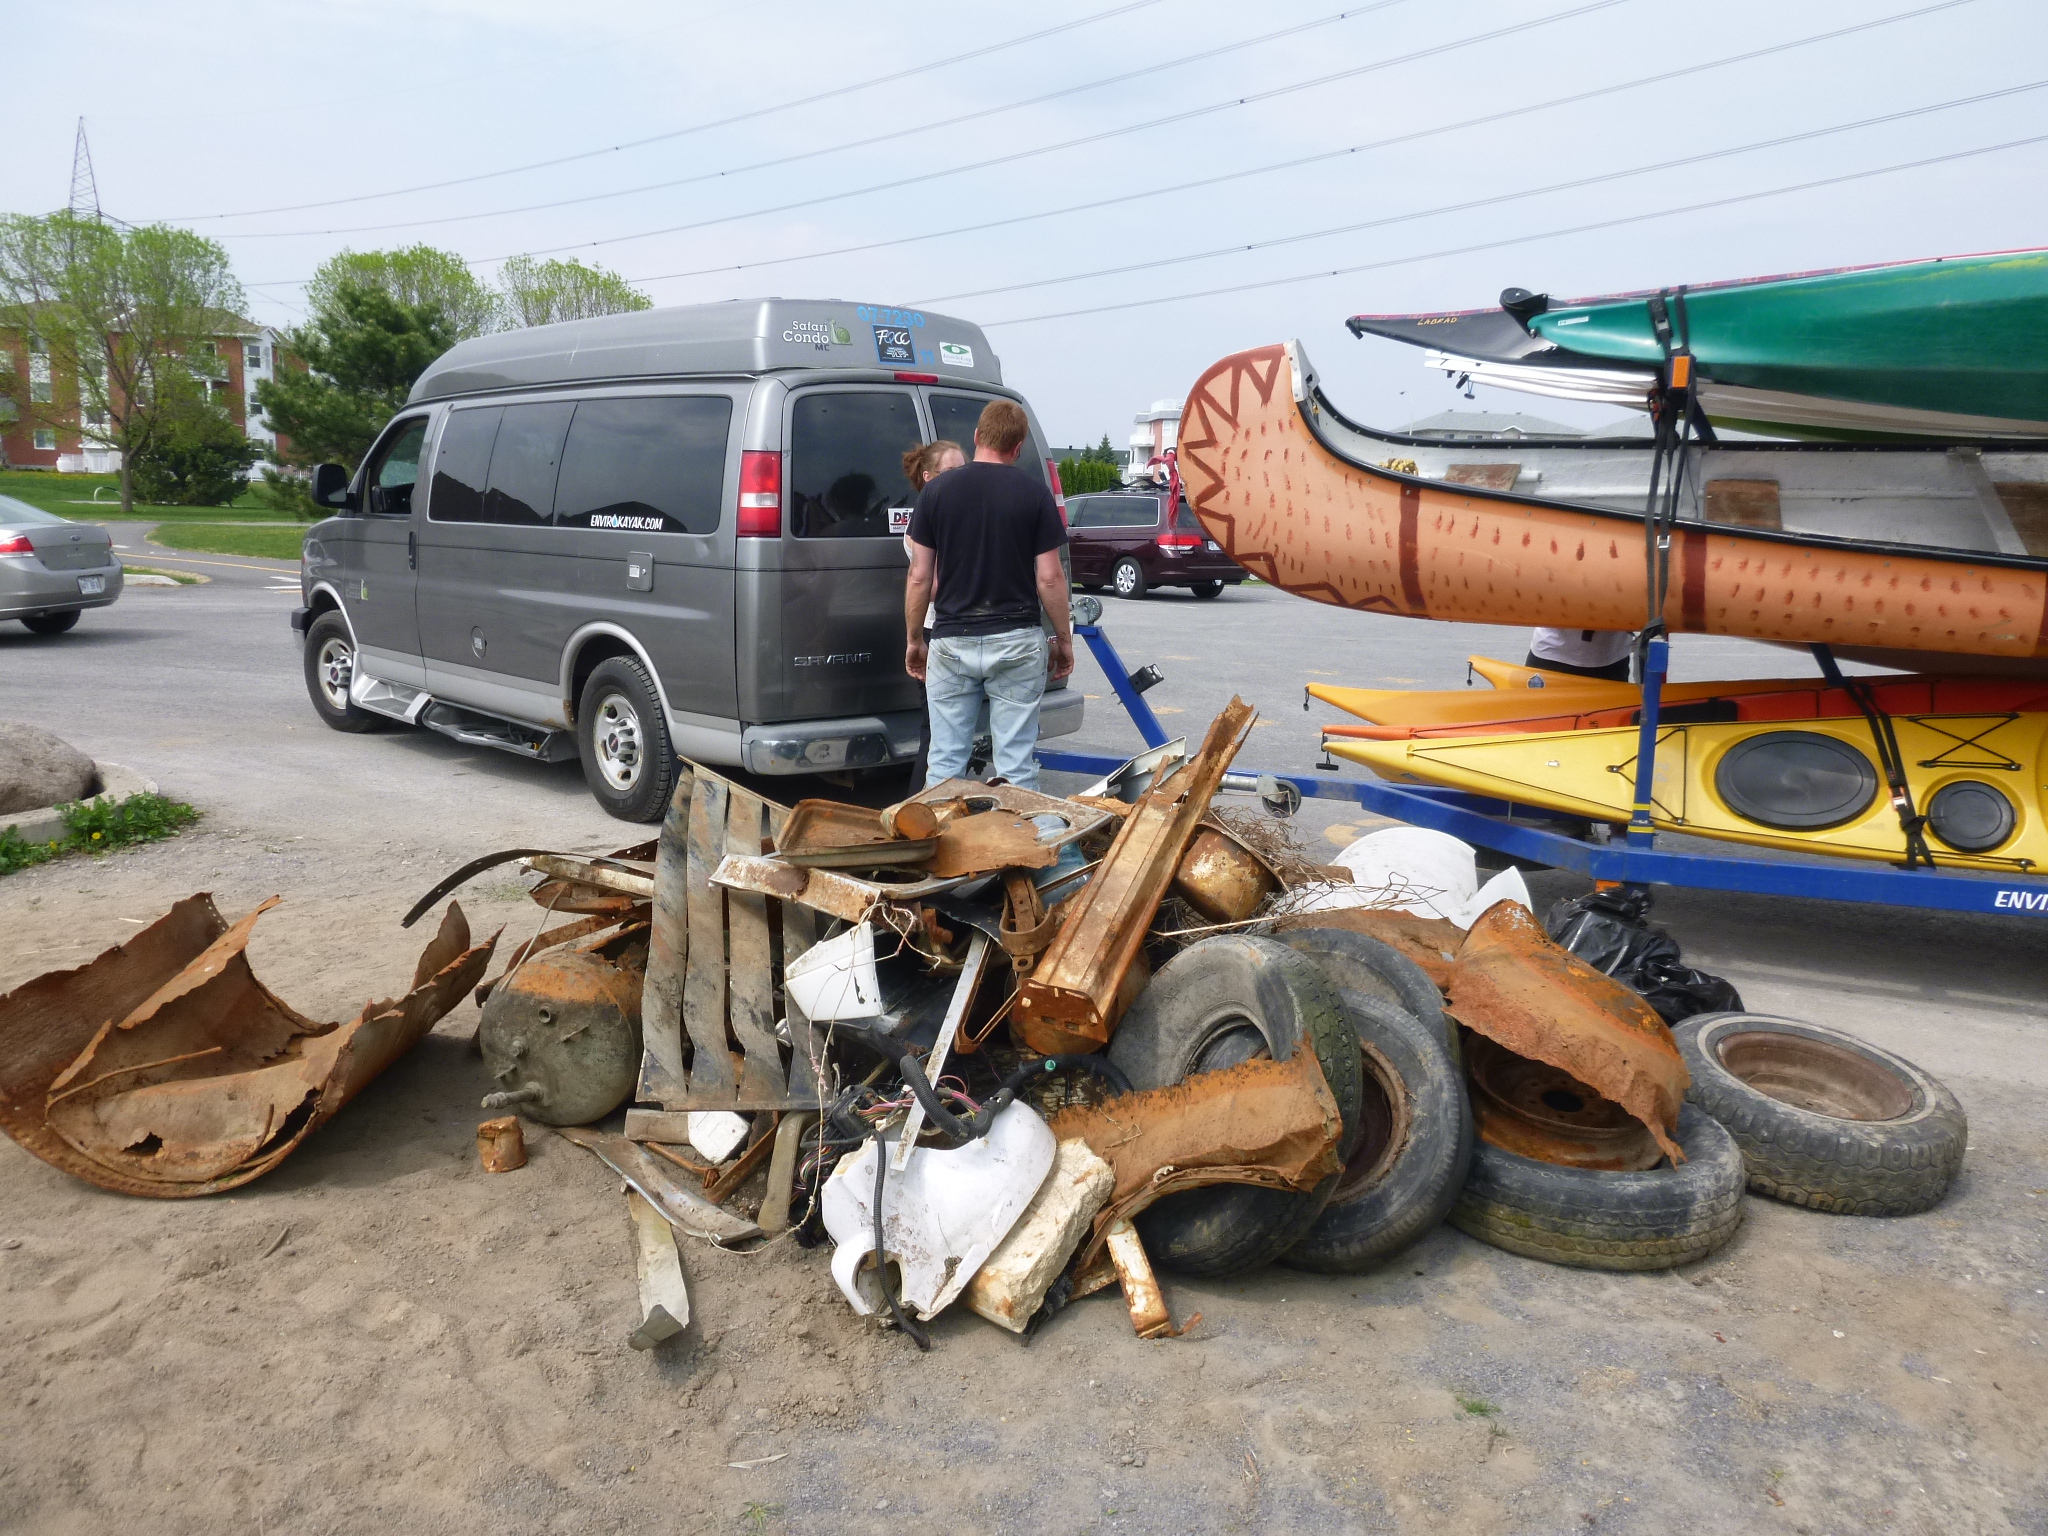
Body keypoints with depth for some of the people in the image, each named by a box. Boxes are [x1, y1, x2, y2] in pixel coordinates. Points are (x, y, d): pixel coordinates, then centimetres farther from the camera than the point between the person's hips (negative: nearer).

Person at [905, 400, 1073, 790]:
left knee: (945, 762, 8)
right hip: (1016, 641, -1)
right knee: (1017, 764, 4)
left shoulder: (936, 491, 0)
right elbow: (1049, 577, -5)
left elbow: (919, 576, 0)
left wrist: (914, 639, 11)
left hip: (952, 641, 1)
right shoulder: (1034, 493, -3)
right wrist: (1064, 639, 7)